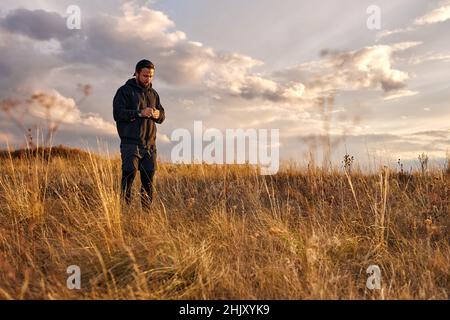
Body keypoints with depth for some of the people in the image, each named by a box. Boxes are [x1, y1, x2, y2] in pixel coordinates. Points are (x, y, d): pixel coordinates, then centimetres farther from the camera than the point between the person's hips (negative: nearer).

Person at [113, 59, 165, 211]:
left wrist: (158, 114, -5)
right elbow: (117, 113, -11)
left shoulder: (153, 93, 18)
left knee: (148, 181, 6)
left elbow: (162, 116, 19)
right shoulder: (125, 91, 0)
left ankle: (146, 212, 15)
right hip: (130, 143, -5)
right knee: (129, 175, -11)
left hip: (150, 144, 5)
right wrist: (139, 113, -19)